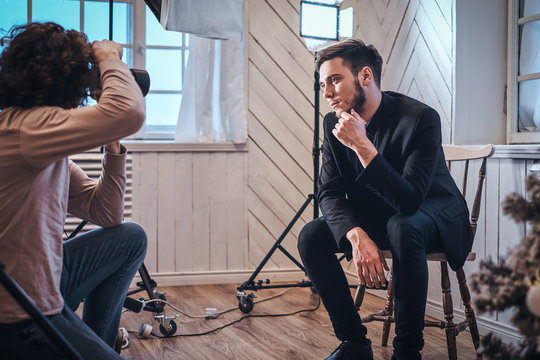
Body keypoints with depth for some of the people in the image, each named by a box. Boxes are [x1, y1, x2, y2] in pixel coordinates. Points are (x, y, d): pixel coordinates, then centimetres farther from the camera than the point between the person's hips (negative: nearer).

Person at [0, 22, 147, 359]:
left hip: (43, 283, 10)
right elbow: (129, 113, -38)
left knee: (131, 238, 18)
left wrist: (113, 147, 3)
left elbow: (106, 213, 13)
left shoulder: (51, 147, 6)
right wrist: (109, 59, -17)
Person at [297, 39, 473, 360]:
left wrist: (362, 146, -40)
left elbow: (409, 200, -34)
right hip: (374, 217, 6)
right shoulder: (335, 124, -8)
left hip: (431, 215, -5)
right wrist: (356, 236, -30)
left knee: (402, 228, -39)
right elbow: (330, 194, -10)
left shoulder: (421, 118, -26)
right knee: (311, 237, -17)